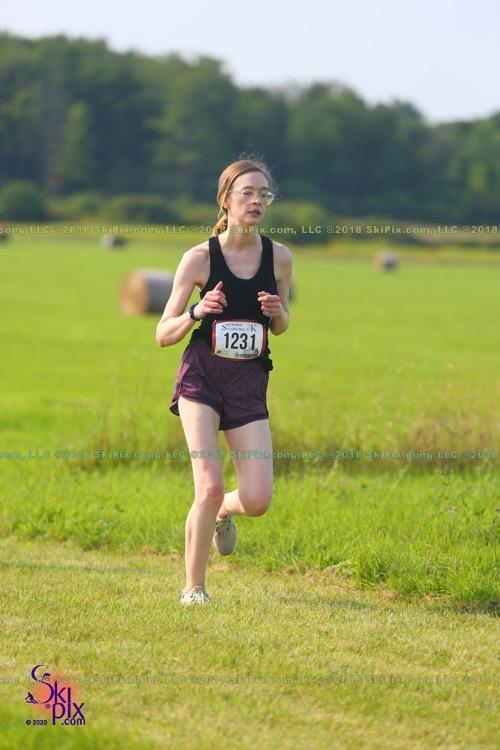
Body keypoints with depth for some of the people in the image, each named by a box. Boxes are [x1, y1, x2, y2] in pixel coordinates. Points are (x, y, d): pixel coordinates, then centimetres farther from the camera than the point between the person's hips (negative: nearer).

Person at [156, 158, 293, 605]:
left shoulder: (278, 257, 3)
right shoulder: (199, 258, -4)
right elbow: (163, 335, -1)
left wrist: (277, 312, -7)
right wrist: (197, 313, -21)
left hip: (250, 383, 3)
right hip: (202, 377, -2)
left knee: (257, 501, -7)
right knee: (209, 487, -16)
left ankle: (222, 513, 31)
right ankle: (194, 586, 4)